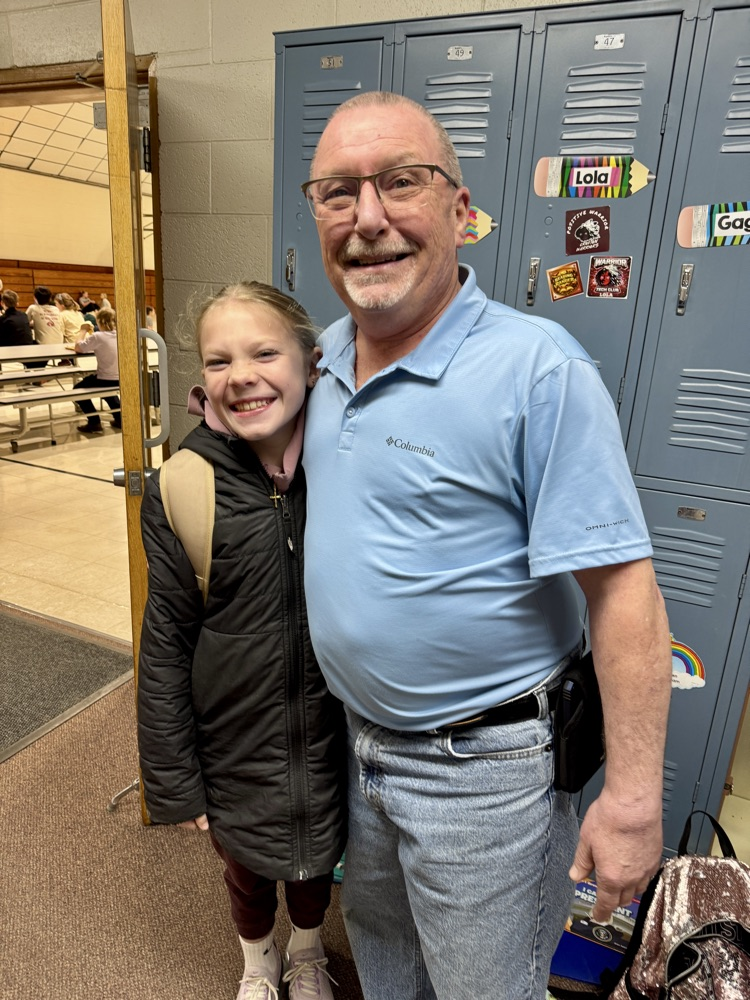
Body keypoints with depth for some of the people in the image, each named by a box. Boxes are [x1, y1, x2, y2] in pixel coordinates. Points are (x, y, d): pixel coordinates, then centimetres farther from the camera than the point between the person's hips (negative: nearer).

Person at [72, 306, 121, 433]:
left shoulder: (98, 336, -17)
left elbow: (78, 348, -9)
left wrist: (83, 331, 4)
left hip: (107, 381, -7)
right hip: (120, 380, 7)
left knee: (78, 389, 19)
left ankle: (94, 422, 14)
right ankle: (119, 417, 31)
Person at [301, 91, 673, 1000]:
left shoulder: (539, 370, -24)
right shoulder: (327, 356, 0)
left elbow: (622, 593, -23)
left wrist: (632, 798, -20)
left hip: (483, 766, -6)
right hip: (357, 739, 7)